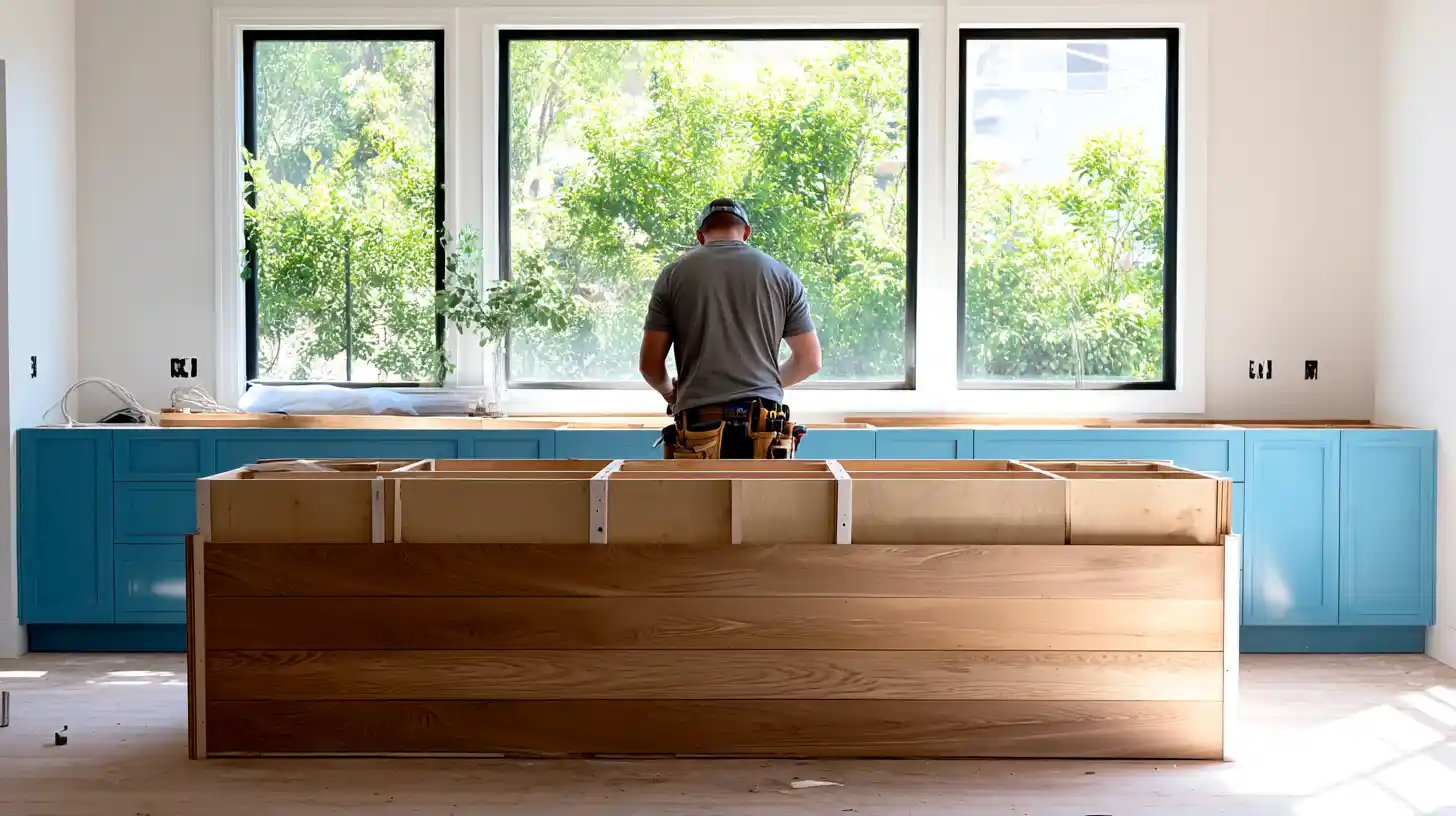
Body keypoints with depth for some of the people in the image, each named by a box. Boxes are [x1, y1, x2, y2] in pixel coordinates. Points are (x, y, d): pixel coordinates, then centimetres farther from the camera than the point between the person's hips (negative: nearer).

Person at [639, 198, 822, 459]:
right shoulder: (781, 275, 9)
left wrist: (670, 392, 27)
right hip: (763, 427, 1)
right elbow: (809, 361, 12)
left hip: (698, 427, 0)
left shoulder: (674, 274, 7)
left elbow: (649, 364, 5)